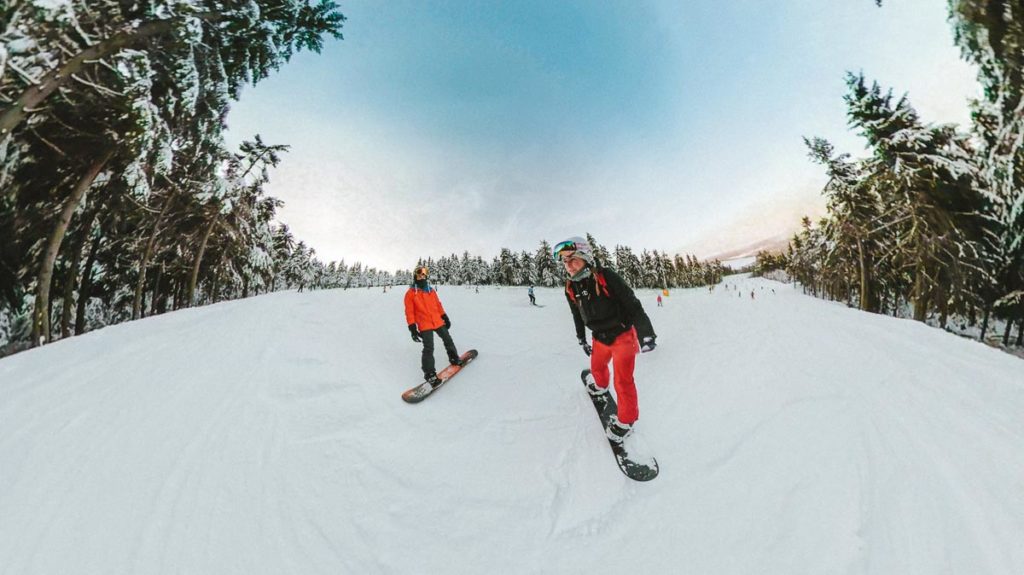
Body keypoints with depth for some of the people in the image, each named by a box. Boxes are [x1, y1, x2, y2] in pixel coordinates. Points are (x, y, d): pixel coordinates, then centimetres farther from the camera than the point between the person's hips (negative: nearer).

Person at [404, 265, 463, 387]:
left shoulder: (431, 290, 8)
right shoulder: (410, 293, -5)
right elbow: (409, 312, -6)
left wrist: (445, 317, 15)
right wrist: (412, 328, -11)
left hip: (438, 321, 5)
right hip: (424, 325, -5)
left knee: (448, 339, 15)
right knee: (429, 348, -11)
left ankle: (454, 358, 36)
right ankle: (429, 373, 2)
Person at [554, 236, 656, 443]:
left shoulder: (606, 277, -24)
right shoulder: (571, 289, -6)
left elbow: (632, 304, -21)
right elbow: (577, 316, 10)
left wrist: (645, 333, -23)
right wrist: (582, 339, 19)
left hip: (623, 335, -6)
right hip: (600, 339, 6)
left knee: (623, 381, -5)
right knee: (597, 367, 27)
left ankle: (626, 419, 19)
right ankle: (601, 385, 61)